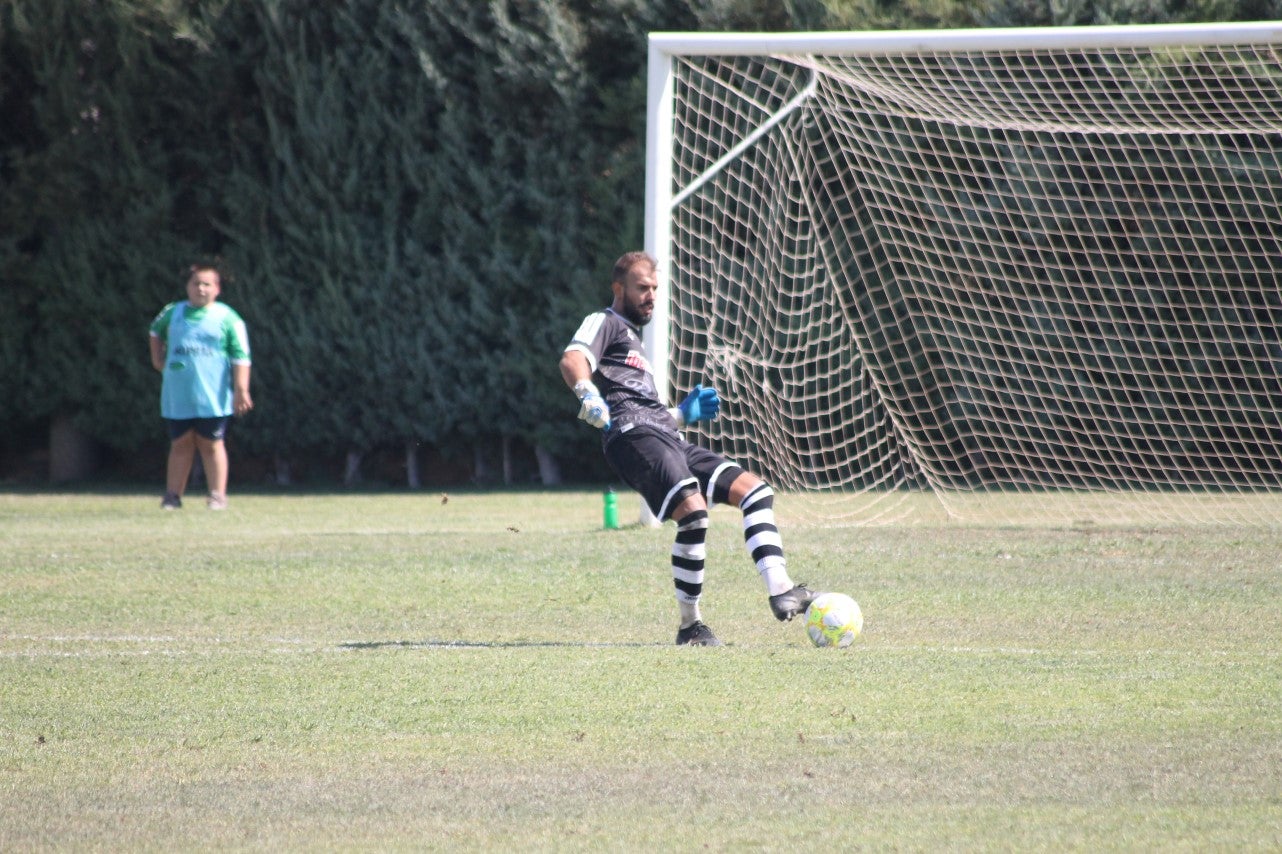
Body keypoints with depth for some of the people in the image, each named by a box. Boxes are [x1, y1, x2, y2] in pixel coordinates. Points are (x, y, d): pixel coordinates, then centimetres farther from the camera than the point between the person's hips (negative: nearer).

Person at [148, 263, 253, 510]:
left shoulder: (227, 318, -1)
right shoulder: (172, 313, 11)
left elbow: (241, 357, -5)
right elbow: (156, 332, 33)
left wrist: (241, 390, -13)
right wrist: (157, 359, 22)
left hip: (212, 397, -3)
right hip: (177, 397, 3)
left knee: (211, 444, 0)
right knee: (180, 444, 5)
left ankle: (218, 496, 3)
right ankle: (173, 496, 6)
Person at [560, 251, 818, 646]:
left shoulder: (632, 339, 36)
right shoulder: (604, 323, 8)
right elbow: (572, 359, -15)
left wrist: (684, 414, 23)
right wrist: (588, 395, -35)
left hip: (666, 435, 10)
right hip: (634, 435, -10)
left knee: (755, 490, 0)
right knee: (693, 512, -27)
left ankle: (780, 590, -10)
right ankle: (689, 625, -17)